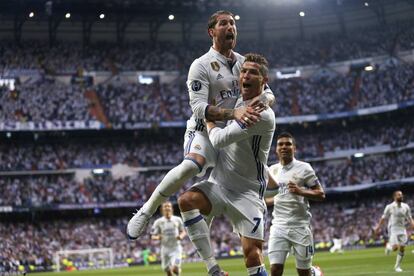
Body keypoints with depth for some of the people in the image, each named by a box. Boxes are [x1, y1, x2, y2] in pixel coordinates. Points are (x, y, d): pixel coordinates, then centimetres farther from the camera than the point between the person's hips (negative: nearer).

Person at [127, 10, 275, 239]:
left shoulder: (245, 63, 9)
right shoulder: (201, 65, -10)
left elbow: (268, 93, 9)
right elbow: (199, 108, -20)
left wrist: (263, 102, -18)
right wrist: (234, 113, -35)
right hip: (206, 131, -7)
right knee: (190, 166, -36)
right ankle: (146, 212, -21)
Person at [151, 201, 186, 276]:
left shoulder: (177, 220, -1)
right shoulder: (158, 222, -4)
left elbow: (183, 232, 10)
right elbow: (153, 236, 0)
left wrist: (181, 236, -13)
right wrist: (157, 237, -23)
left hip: (176, 248, -1)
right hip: (165, 248, 1)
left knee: (175, 269, -17)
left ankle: (178, 269, 20)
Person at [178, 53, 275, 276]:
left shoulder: (262, 115, -18)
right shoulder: (240, 103, 8)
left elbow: (219, 139, -19)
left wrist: (209, 119, -1)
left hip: (247, 192, -6)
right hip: (219, 183, 6)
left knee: (252, 253, -11)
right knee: (187, 200, -24)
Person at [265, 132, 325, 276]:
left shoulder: (304, 168, -3)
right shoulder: (272, 170, 11)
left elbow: (321, 194, -5)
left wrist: (300, 191, -20)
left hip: (300, 226, -3)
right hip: (279, 226, 3)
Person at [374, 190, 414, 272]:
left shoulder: (406, 207, 5)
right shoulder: (390, 207, -5)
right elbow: (383, 218, 1)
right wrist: (378, 227, -1)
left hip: (402, 229, 4)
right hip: (393, 229, -4)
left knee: (402, 249, 0)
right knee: (395, 247, -18)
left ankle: (397, 266, 13)